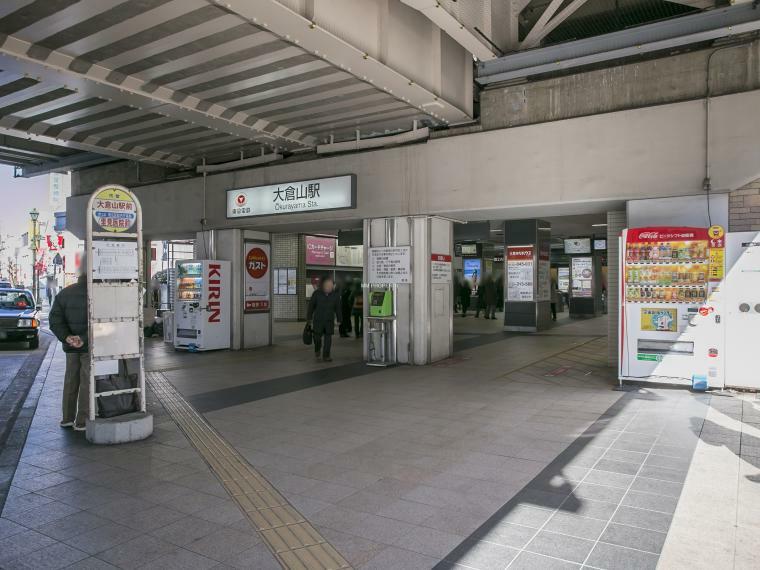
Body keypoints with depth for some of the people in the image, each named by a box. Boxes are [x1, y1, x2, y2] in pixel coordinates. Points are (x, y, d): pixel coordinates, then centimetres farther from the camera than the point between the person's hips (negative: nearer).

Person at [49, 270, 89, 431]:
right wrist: (84, 339, -19)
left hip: (71, 346, 6)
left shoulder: (64, 294, 6)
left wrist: (66, 337, -9)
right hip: (89, 345, -5)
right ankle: (82, 421, 3)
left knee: (71, 380, 16)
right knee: (87, 382, 1)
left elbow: (55, 319, 0)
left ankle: (67, 418, 22)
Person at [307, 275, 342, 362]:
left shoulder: (335, 295, -2)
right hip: (318, 320, -1)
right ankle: (317, 352, 30)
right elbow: (311, 306, 2)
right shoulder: (316, 294, -6)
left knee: (328, 338, 2)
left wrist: (339, 320, 6)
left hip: (329, 321, 1)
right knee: (317, 337, 1)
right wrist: (309, 318, 4)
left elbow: (338, 308, 5)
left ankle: (326, 356, 13)